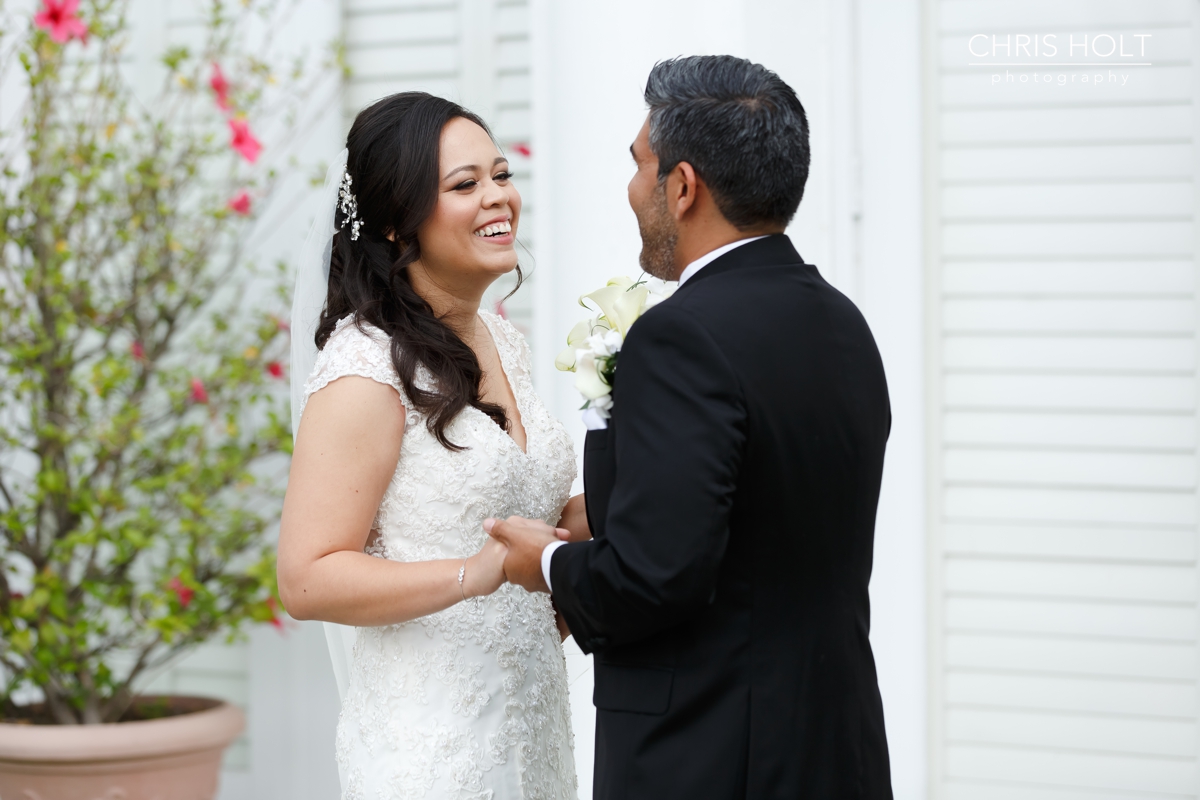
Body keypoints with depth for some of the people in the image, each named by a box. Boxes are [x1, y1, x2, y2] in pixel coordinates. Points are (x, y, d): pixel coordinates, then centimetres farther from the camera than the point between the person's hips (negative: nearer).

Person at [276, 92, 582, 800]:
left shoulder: (504, 344, 9)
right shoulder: (366, 369, -17)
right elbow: (308, 581, -19)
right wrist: (479, 573, -27)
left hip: (531, 714, 8)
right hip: (432, 742, -8)